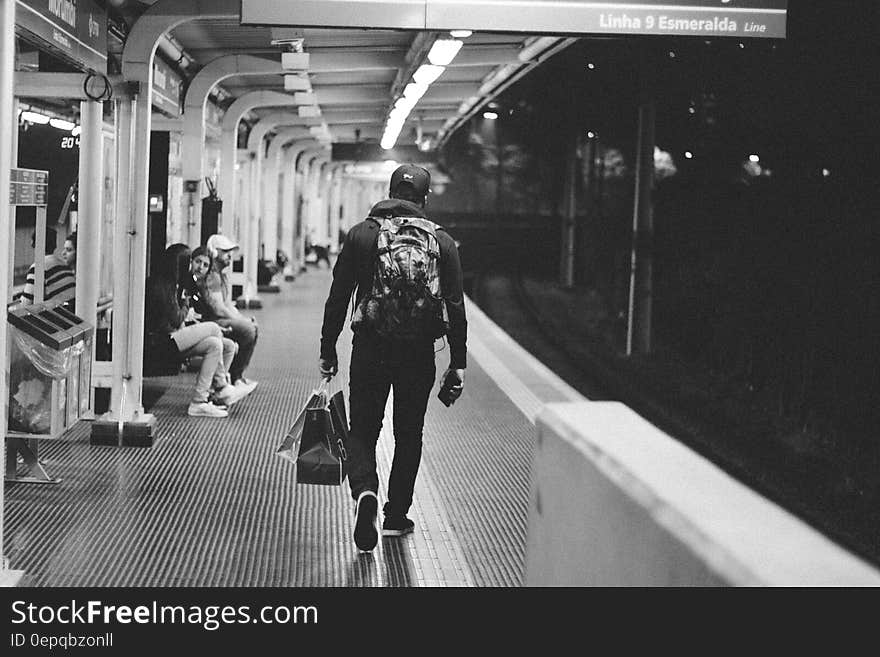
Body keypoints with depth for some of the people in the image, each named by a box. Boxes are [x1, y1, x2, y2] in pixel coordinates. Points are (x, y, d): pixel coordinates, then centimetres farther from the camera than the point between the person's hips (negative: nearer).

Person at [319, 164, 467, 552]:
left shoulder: (360, 234, 2)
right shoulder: (441, 241, 2)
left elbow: (338, 298, 3)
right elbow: (455, 306, 0)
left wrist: (328, 350, 10)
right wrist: (458, 362, 6)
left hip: (370, 346, 0)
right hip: (419, 350, 0)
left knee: (362, 429, 8)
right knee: (409, 435, 14)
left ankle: (364, 491, -18)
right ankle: (396, 516, 20)